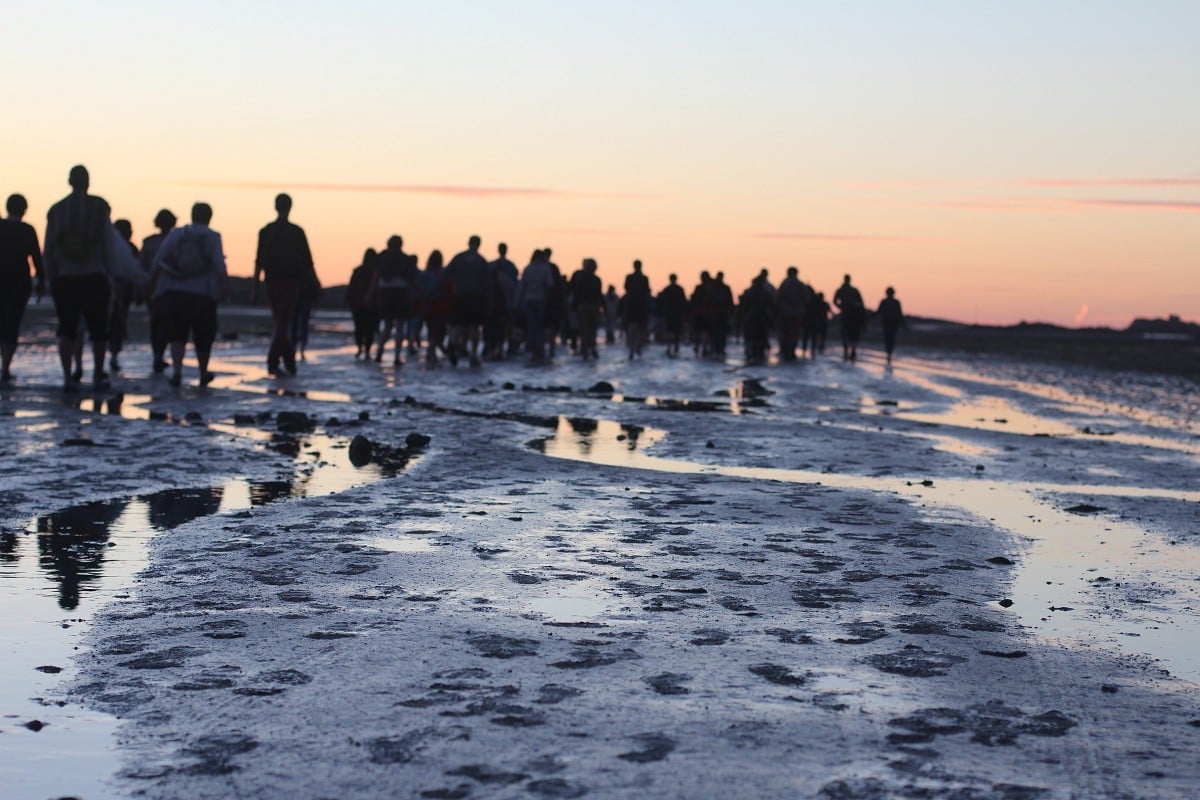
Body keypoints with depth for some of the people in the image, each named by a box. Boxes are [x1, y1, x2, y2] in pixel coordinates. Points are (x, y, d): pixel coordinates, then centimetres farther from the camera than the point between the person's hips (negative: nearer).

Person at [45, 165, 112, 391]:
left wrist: (51, 279, 11)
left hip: (64, 278, 2)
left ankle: (67, 376, -5)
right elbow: (107, 244, -5)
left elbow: (49, 248, 5)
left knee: (67, 330, 4)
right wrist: (109, 273, 1)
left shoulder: (56, 210, 5)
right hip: (93, 277, -2)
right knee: (98, 328, 9)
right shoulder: (99, 206, -2)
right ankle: (98, 376, 14)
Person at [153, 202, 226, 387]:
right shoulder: (212, 237, -2)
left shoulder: (176, 234, 4)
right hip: (203, 295, -1)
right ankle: (203, 374, 28)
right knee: (203, 336, 14)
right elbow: (219, 267, -12)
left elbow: (158, 262, 1)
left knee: (177, 335, 7)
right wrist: (221, 287, 3)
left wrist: (157, 287, 9)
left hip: (173, 294, 2)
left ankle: (177, 370, -14)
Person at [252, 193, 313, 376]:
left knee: (280, 322, 15)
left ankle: (289, 361, 19)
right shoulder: (297, 232, -3)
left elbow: (259, 261, 0)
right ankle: (273, 361, -16)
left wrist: (255, 287, 2)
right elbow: (307, 260, -1)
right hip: (292, 282, -3)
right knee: (283, 322, -4)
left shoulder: (266, 231, 2)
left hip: (273, 281, 3)